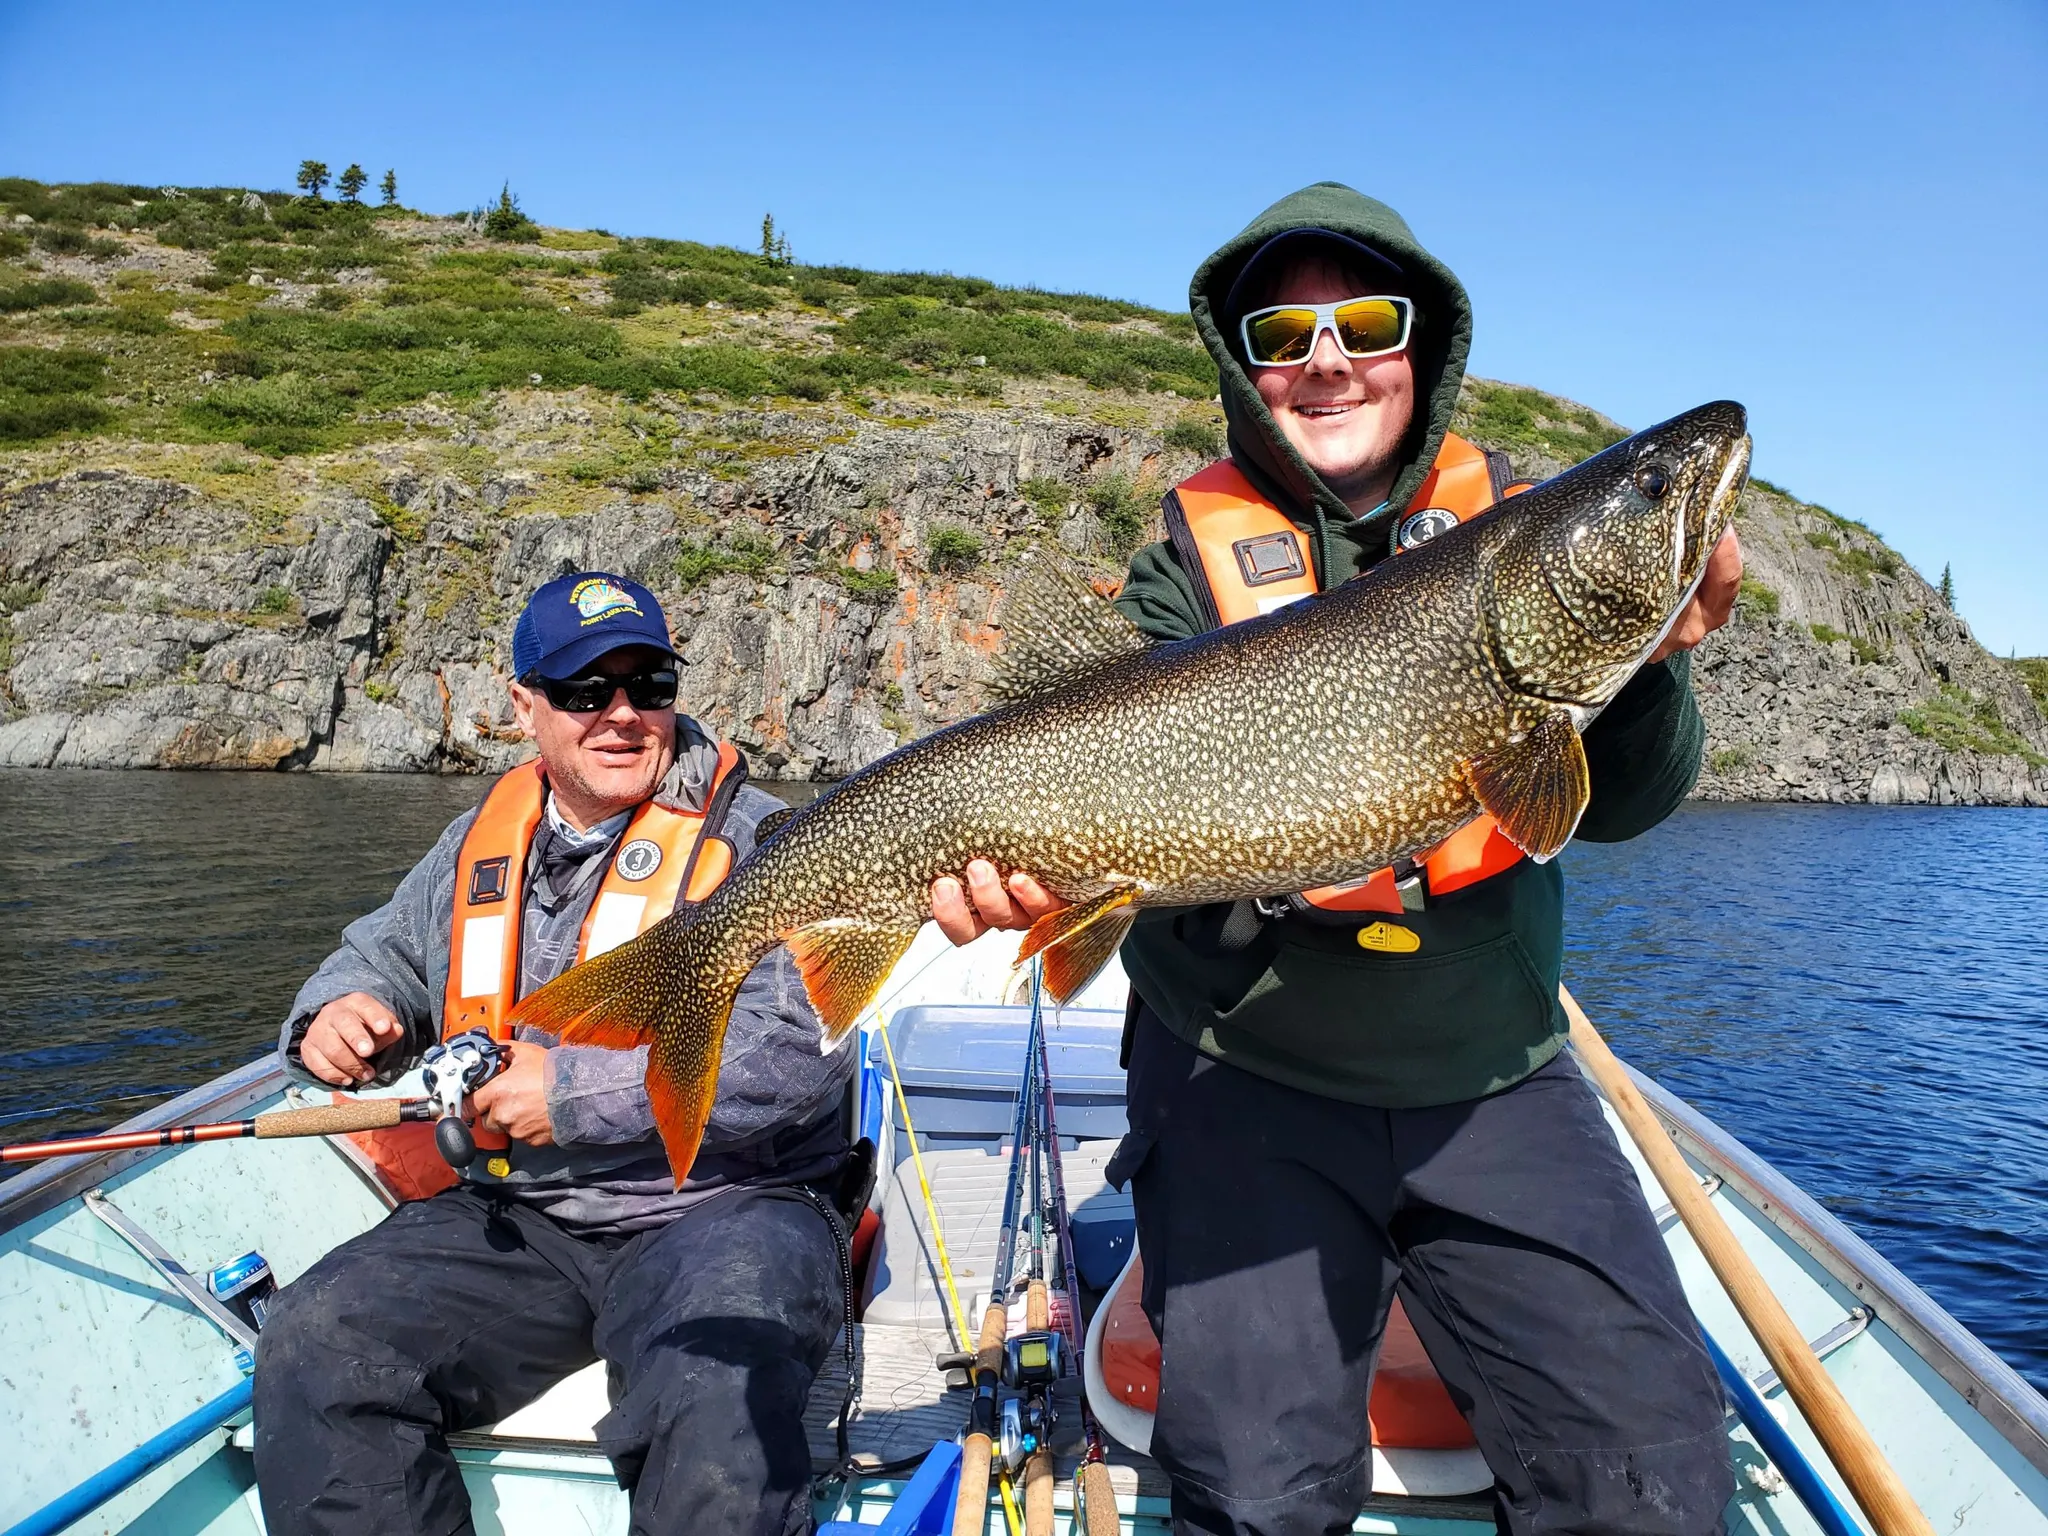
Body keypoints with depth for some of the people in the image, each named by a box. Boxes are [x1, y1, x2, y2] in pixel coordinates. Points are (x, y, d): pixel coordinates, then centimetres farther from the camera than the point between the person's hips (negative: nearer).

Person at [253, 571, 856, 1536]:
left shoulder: (760, 843, -7)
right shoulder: (482, 843, 12)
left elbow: (801, 1048, -19)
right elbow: (388, 951, 28)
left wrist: (576, 1089, -19)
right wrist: (343, 1010, 2)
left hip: (722, 1208, -5)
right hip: (514, 1218, 6)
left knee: (714, 1400, -33)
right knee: (311, 1349, -14)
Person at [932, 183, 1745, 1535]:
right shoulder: (1193, 559, -1)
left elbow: (1620, 805, -1)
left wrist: (1647, 654, -20)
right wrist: (1025, 843, -33)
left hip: (1494, 1081, 3)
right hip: (1249, 1086, -2)